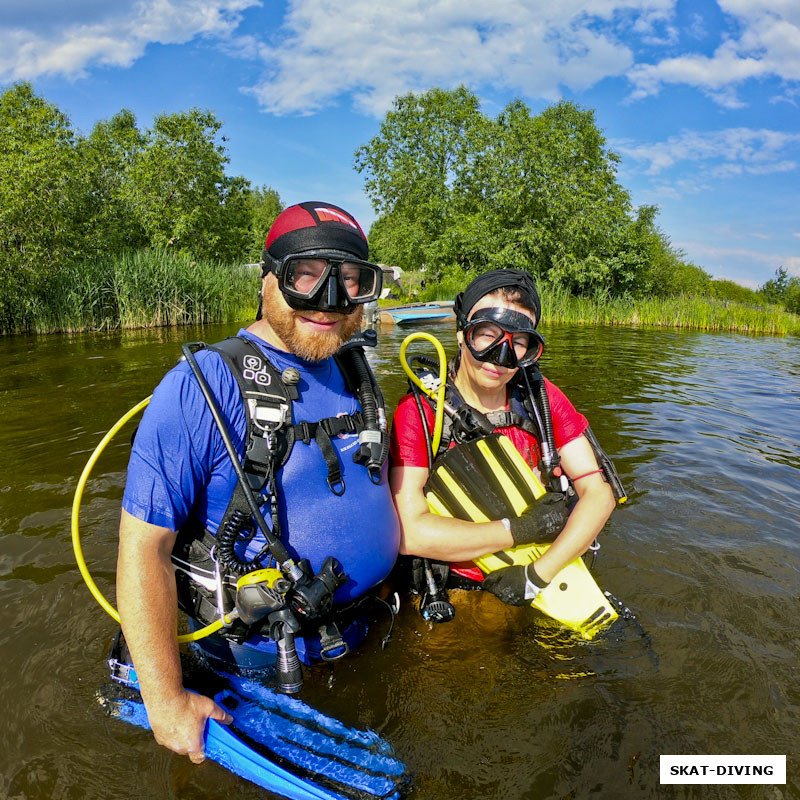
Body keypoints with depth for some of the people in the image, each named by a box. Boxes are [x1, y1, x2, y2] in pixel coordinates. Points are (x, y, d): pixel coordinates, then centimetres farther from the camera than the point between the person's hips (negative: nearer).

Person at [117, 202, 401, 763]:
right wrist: (167, 702, -21)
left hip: (357, 641, 6)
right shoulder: (203, 387, -22)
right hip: (253, 661, -5)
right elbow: (144, 545, -22)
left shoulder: (355, 374, 0)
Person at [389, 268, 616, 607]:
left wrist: (537, 575, -14)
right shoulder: (418, 411, -12)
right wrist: (524, 528, -16)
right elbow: (408, 532, -20)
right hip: (454, 590, -2)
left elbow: (599, 494, -2)